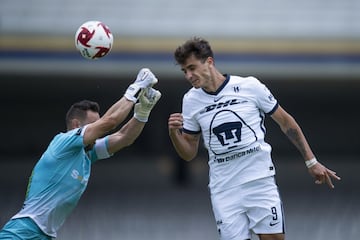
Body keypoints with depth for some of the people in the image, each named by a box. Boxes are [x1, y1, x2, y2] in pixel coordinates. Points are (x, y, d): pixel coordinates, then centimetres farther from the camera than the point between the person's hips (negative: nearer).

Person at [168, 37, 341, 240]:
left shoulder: (250, 86, -6)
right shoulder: (191, 101, 3)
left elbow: (285, 121, 5)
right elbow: (189, 153, 11)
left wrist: (311, 162, 5)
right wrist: (173, 133, -10)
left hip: (260, 182, -2)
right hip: (223, 190, 2)